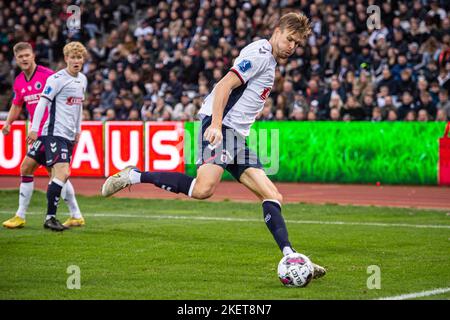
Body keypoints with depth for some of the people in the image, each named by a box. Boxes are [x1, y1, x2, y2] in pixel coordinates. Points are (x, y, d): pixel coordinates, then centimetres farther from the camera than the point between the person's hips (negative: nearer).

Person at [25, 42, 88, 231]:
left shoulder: (82, 80, 15)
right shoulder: (57, 79, -10)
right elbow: (42, 102, -12)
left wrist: (78, 130, 25)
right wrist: (34, 128, -17)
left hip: (69, 135, 8)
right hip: (55, 132, -8)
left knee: (60, 175, 8)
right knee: (62, 173, -17)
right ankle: (50, 217, -14)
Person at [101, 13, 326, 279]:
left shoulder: (270, 62, 24)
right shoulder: (260, 53, -6)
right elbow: (225, 85, -17)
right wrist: (216, 124, -27)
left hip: (237, 137, 10)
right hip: (221, 126, -10)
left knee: (272, 196, 2)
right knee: (204, 189, -29)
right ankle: (134, 176, -16)